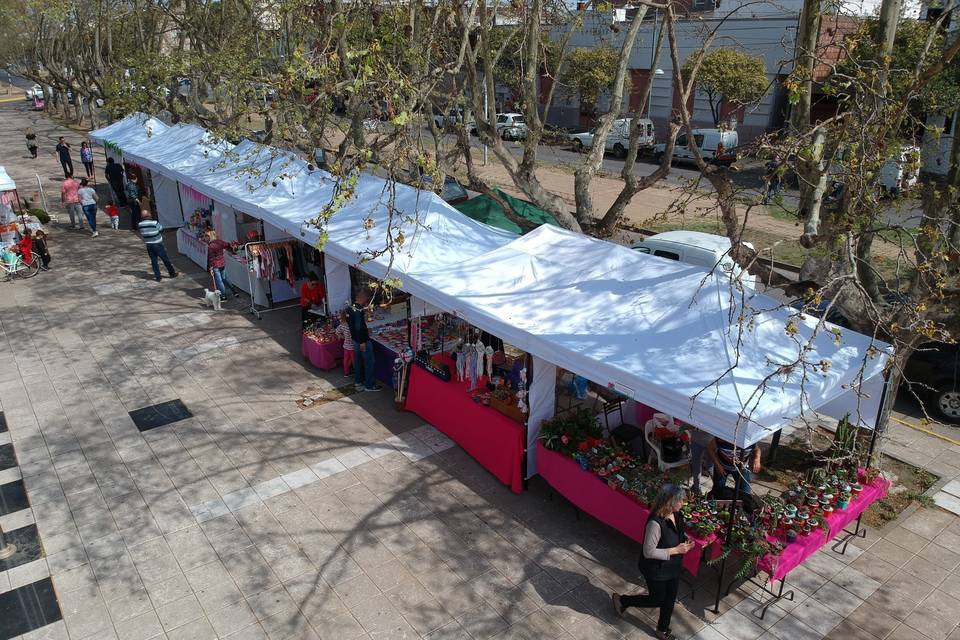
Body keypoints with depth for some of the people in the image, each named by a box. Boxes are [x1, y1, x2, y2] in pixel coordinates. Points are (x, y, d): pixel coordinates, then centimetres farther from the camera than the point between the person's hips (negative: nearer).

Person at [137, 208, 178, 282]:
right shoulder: (154, 223, -19)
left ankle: (157, 277, 12)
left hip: (149, 246, 4)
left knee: (154, 261, 11)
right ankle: (172, 273, 23)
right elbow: (161, 228, -3)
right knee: (165, 259, 11)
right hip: (158, 245, -4)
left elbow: (141, 234, 7)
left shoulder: (140, 225, -7)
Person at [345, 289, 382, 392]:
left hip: (355, 340, 9)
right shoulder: (359, 310, -25)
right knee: (369, 362, 2)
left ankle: (358, 381, 33)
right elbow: (358, 327, -28)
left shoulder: (350, 308, 3)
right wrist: (362, 342, -24)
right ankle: (369, 385, 10)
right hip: (363, 340, -9)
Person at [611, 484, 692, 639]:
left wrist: (685, 540, -11)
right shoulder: (656, 523, -36)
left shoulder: (677, 515, -11)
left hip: (674, 567, 7)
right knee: (657, 600, 15)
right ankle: (621, 600, 37)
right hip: (656, 570, -7)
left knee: (670, 599, 22)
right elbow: (649, 552, -29)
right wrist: (675, 550, -27)